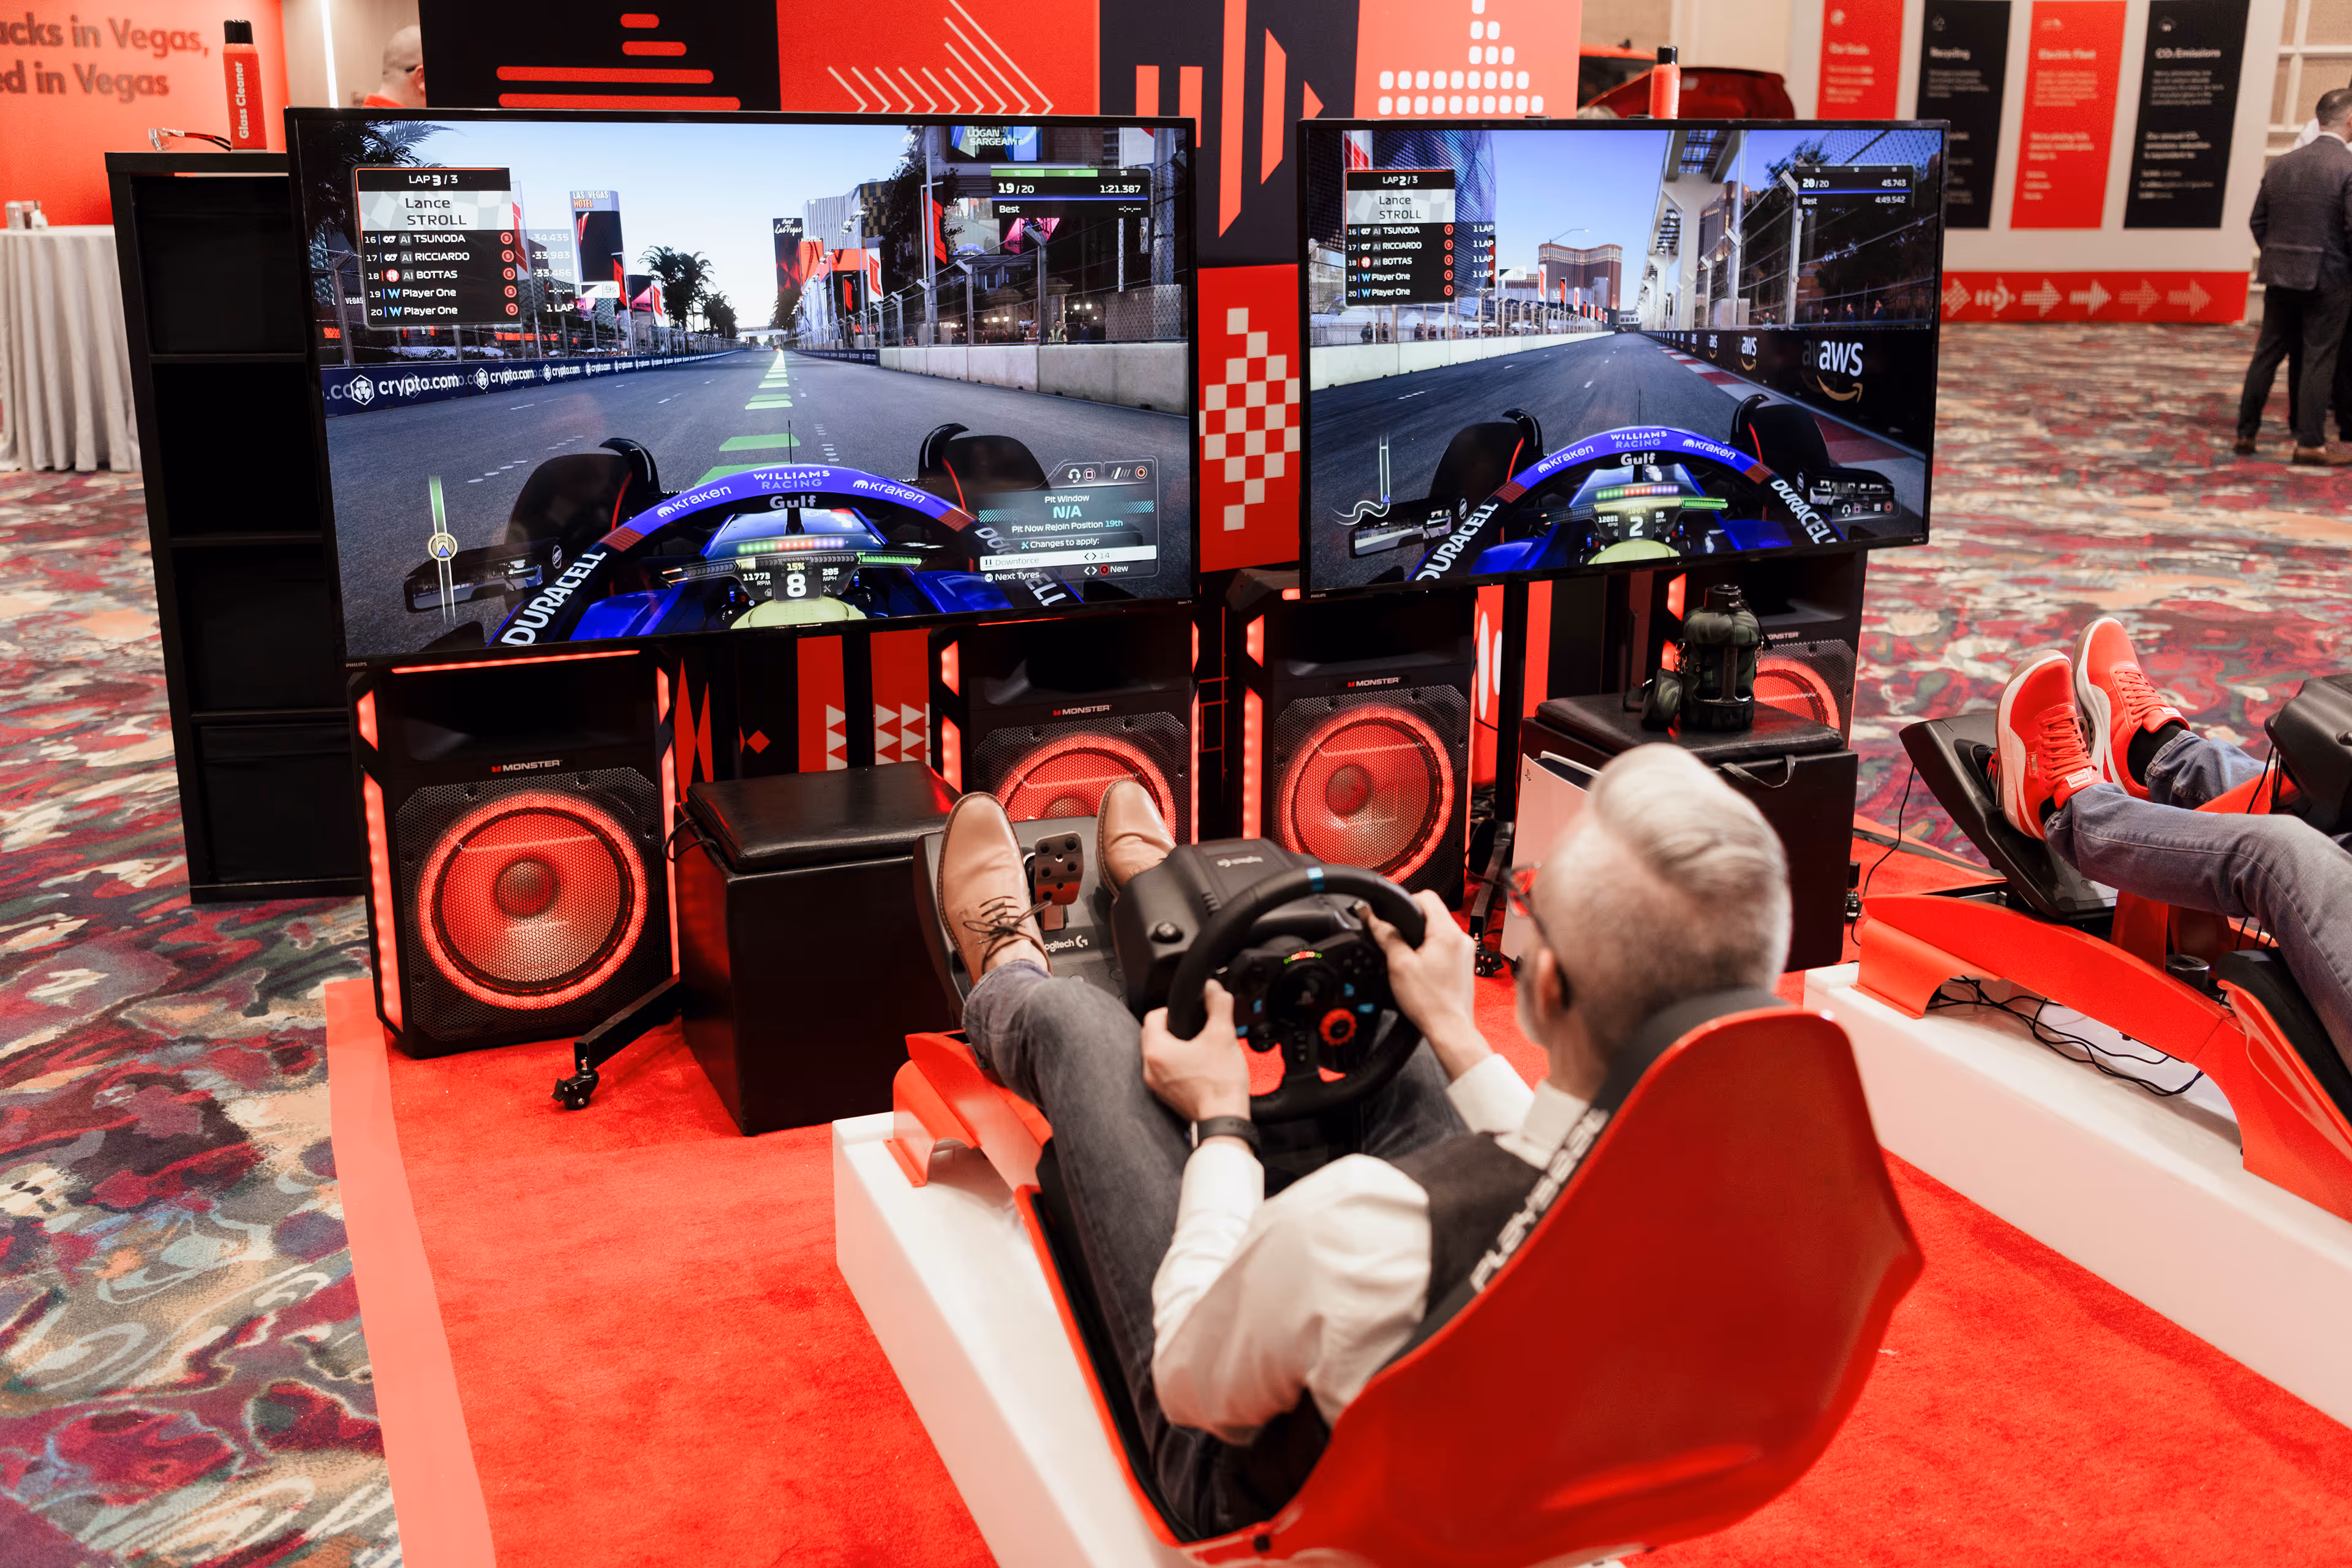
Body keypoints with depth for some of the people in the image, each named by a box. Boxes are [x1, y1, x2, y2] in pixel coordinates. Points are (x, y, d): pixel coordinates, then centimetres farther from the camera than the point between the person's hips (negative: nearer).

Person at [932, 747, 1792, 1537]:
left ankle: (1009, 980, 49)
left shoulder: (1365, 1228, -46)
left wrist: (1221, 1116, -9)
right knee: (1390, 992, 16)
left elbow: (1192, 1386, -22)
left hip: (1276, 1499, -4)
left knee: (1068, 1017, 8)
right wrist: (1456, 1041, 5)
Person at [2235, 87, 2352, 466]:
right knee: (2319, 360, 1)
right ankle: (2311, 443, 5)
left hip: (2280, 277, 5)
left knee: (2267, 353, 13)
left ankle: (2246, 432, 16)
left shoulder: (2280, 166, 4)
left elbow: (2258, 221, 8)